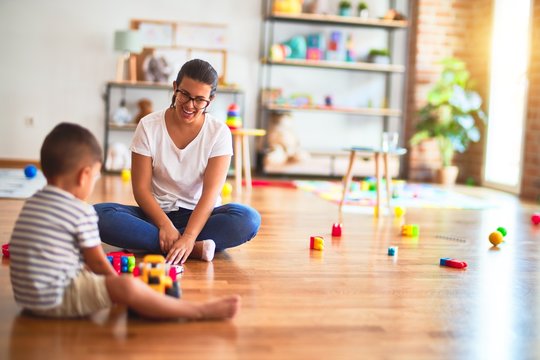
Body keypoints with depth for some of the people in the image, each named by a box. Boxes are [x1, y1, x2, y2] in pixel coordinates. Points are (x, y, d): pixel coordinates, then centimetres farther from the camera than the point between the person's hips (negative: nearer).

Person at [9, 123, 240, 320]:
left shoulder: (32, 203, 12)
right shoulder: (82, 212, -13)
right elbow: (97, 262, -3)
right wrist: (117, 283, 16)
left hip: (26, 295, 10)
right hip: (56, 298, -10)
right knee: (128, 287, -20)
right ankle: (200, 311, -16)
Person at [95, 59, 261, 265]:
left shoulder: (219, 132, -7)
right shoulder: (148, 126, -5)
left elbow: (211, 192, -16)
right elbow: (141, 188, -7)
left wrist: (188, 237, -31)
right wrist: (166, 225, -24)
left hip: (199, 215, 0)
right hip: (156, 213, 1)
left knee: (248, 219, -31)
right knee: (99, 215, -28)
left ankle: (144, 241, -25)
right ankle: (194, 249, -30)